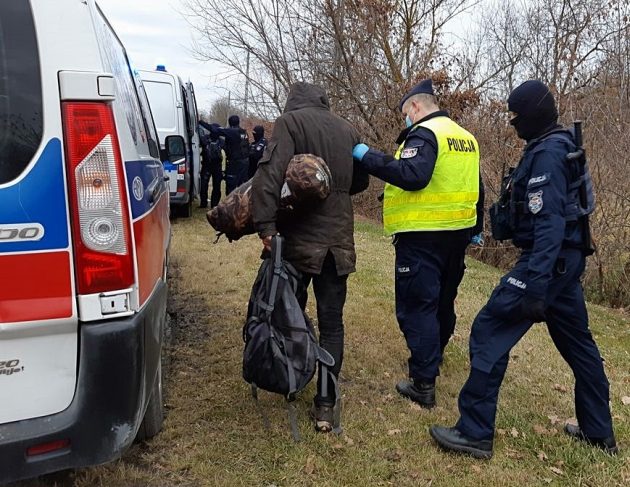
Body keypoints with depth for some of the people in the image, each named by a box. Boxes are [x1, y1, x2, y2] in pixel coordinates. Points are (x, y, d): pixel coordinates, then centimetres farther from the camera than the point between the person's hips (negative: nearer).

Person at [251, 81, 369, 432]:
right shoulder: (347, 129, 10)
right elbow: (360, 182, 20)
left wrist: (266, 225, -22)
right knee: (332, 322, 8)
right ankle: (325, 404, 6)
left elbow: (270, 171, -20)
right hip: (339, 240, 3)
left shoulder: (291, 121, -4)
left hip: (299, 238, -3)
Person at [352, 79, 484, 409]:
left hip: (423, 236, -9)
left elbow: (412, 175, -29)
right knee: (444, 300, 22)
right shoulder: (466, 137, 16)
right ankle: (432, 358, 41)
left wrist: (368, 157, -23)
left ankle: (423, 383, -2)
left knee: (417, 306, -4)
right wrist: (475, 228, 28)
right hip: (457, 233, 9)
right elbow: (475, 188, 20)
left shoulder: (424, 133, -12)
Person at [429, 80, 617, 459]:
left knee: (490, 332, -8)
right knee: (578, 343, 18)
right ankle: (599, 432, 31)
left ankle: (475, 433, -2)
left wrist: (535, 284, -29)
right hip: (568, 258, 11)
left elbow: (549, 223, -25)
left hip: (550, 260, -11)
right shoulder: (560, 145, 14)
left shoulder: (547, 155, -17)